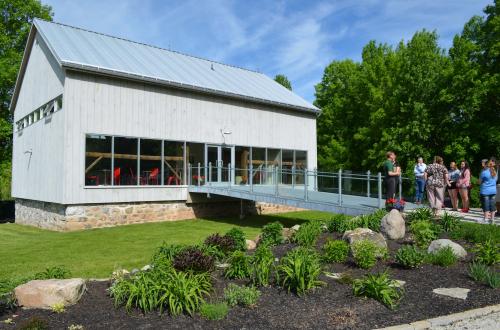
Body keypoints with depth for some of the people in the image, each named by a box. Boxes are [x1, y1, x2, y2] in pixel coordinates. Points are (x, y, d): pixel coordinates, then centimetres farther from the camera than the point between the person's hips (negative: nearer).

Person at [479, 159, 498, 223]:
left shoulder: (484, 172, -14)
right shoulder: (495, 172, 5)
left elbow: (480, 182, -7)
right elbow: (496, 180, 18)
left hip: (485, 191, -5)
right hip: (493, 191, 5)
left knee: (486, 204, 0)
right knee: (492, 204, 10)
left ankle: (486, 219, 4)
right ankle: (492, 218, 15)